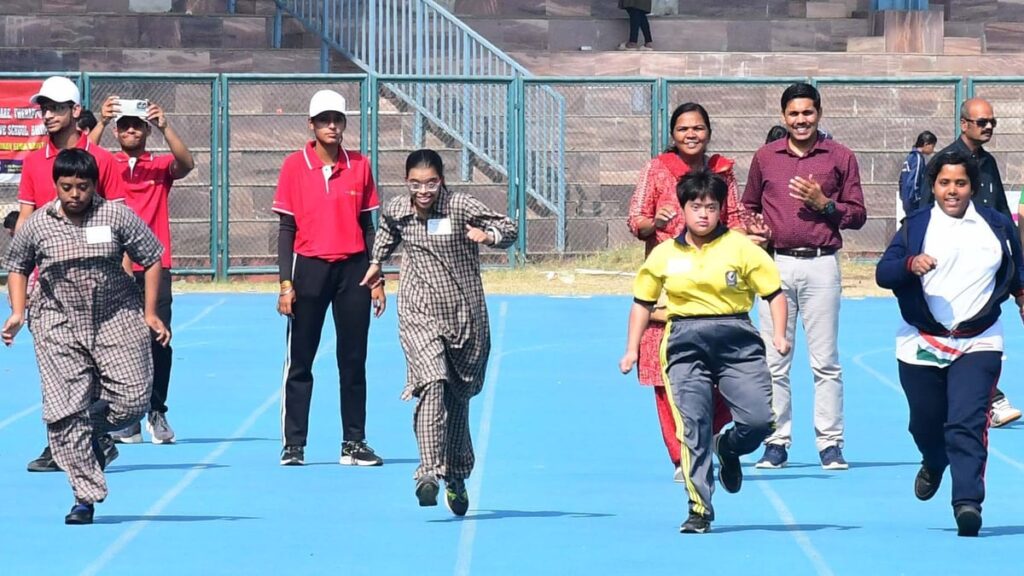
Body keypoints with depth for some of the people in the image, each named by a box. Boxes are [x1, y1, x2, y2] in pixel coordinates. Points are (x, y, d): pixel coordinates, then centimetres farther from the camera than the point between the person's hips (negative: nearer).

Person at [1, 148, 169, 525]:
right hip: (59, 327, 0)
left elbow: (152, 259, 4)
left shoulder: (117, 216, -5)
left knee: (132, 400, -8)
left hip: (117, 320, 0)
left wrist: (150, 313, 3)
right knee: (65, 411, -9)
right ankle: (86, 495, -2)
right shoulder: (37, 225, -1)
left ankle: (93, 431, 26)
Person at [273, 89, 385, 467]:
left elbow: (367, 226, 11)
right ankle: (293, 444, 5)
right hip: (310, 267, -2)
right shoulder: (295, 166, 0)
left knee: (354, 360, 5)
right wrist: (286, 282, -6)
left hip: (353, 268, 2)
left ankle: (354, 443, 11)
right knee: (299, 362, 0)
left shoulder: (359, 166, 7)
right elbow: (286, 228, 0)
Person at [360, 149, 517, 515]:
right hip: (419, 314, 0)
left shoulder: (462, 207, -9)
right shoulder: (396, 211, 1)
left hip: (465, 317, 0)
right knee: (433, 385, -22)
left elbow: (509, 228, -9)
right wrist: (377, 262, 31)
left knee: (458, 399, 11)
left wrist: (489, 235, -28)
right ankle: (429, 471, -31)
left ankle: (456, 478, 28)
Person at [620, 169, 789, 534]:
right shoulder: (664, 255, 8)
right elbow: (642, 302, 18)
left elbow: (774, 293, 5)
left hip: (736, 339, -1)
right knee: (693, 425, -8)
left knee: (760, 419, -10)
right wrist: (632, 349, 13)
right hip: (685, 343, 1)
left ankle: (727, 450, 26)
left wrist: (779, 334, -8)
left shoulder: (740, 248, 2)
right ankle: (699, 510, -1)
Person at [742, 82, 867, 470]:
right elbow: (748, 208, 21)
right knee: (774, 361, 1)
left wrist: (824, 204, -9)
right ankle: (777, 442, 7)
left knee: (825, 361, -2)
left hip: (821, 266, -2)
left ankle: (830, 443, 2)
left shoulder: (840, 158, 6)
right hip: (777, 265, 2)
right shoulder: (765, 157, 12)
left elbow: (857, 215, 7)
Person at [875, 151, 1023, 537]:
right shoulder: (916, 227, 1)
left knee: (967, 424, -16)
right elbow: (883, 273, -12)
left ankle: (968, 501, -22)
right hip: (921, 345, 1)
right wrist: (910, 264, -29)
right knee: (926, 423, 14)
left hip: (977, 345, -1)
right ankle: (934, 465, 48)